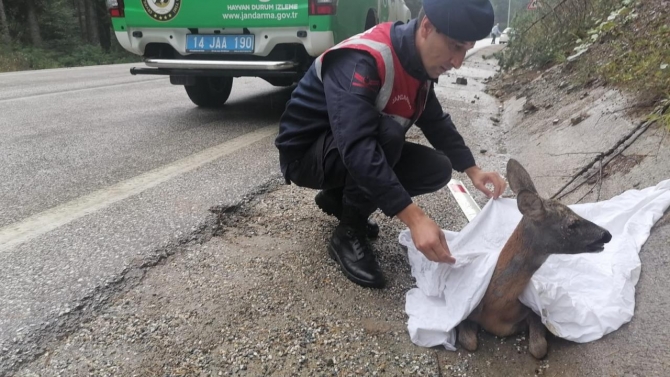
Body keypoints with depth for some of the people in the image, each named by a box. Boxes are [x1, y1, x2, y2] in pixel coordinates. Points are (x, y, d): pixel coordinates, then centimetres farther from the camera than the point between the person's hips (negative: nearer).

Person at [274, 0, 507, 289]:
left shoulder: (419, 62, -3)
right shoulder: (360, 61, -31)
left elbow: (437, 122, 8)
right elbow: (357, 149, -41)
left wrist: (472, 169, -6)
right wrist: (414, 218, -45)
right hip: (306, 154, -8)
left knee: (438, 169, -5)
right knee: (389, 132, -33)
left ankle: (339, 198, 9)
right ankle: (348, 234, -14)